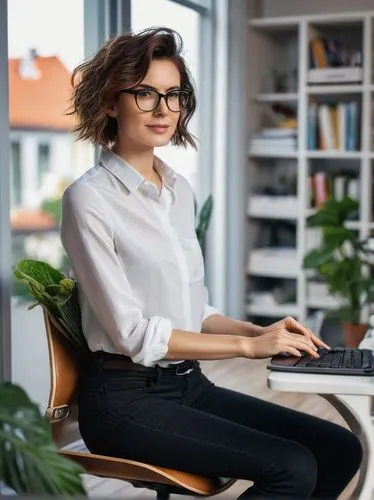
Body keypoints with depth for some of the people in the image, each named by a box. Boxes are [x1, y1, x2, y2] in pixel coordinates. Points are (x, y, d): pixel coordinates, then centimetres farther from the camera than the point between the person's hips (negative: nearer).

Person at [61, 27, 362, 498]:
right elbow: (132, 332, -16)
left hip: (190, 385, 7)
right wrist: (248, 345, -14)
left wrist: (260, 331, -3)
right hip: (126, 400, -7)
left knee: (339, 449, -4)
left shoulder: (179, 189, 11)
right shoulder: (90, 199, -12)